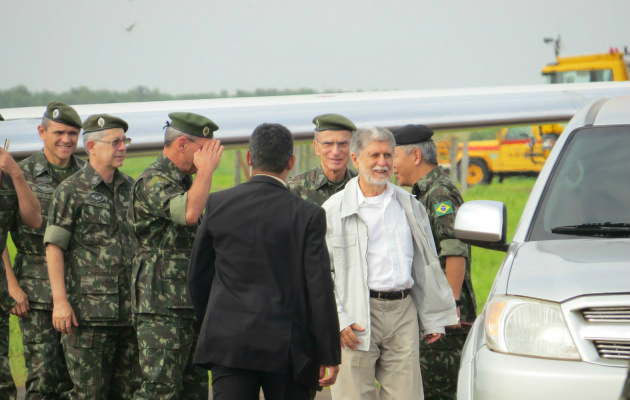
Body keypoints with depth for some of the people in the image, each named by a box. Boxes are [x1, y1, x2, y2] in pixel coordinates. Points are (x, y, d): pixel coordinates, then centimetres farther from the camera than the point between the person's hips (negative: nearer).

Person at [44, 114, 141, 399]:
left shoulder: (130, 187, 13)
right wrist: (60, 301, -15)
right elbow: (53, 247, -7)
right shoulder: (71, 191, -4)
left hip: (130, 308, 5)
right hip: (88, 309, -5)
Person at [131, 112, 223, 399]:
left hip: (190, 306, 10)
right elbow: (189, 213, -33)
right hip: (162, 308, -10)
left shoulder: (184, 182, 19)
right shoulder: (153, 181, -13)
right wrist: (206, 170, -19)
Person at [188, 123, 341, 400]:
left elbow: (198, 276, 9)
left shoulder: (218, 204, 1)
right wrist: (329, 355, 0)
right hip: (287, 347, -1)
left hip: (229, 342, 2)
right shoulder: (307, 215, -7)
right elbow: (320, 289, -7)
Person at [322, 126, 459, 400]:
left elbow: (427, 265, 20)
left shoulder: (409, 205, 15)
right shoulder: (334, 210, 2)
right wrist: (337, 320, -11)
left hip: (404, 312, 4)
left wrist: (432, 319, 15)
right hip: (358, 316, -4)